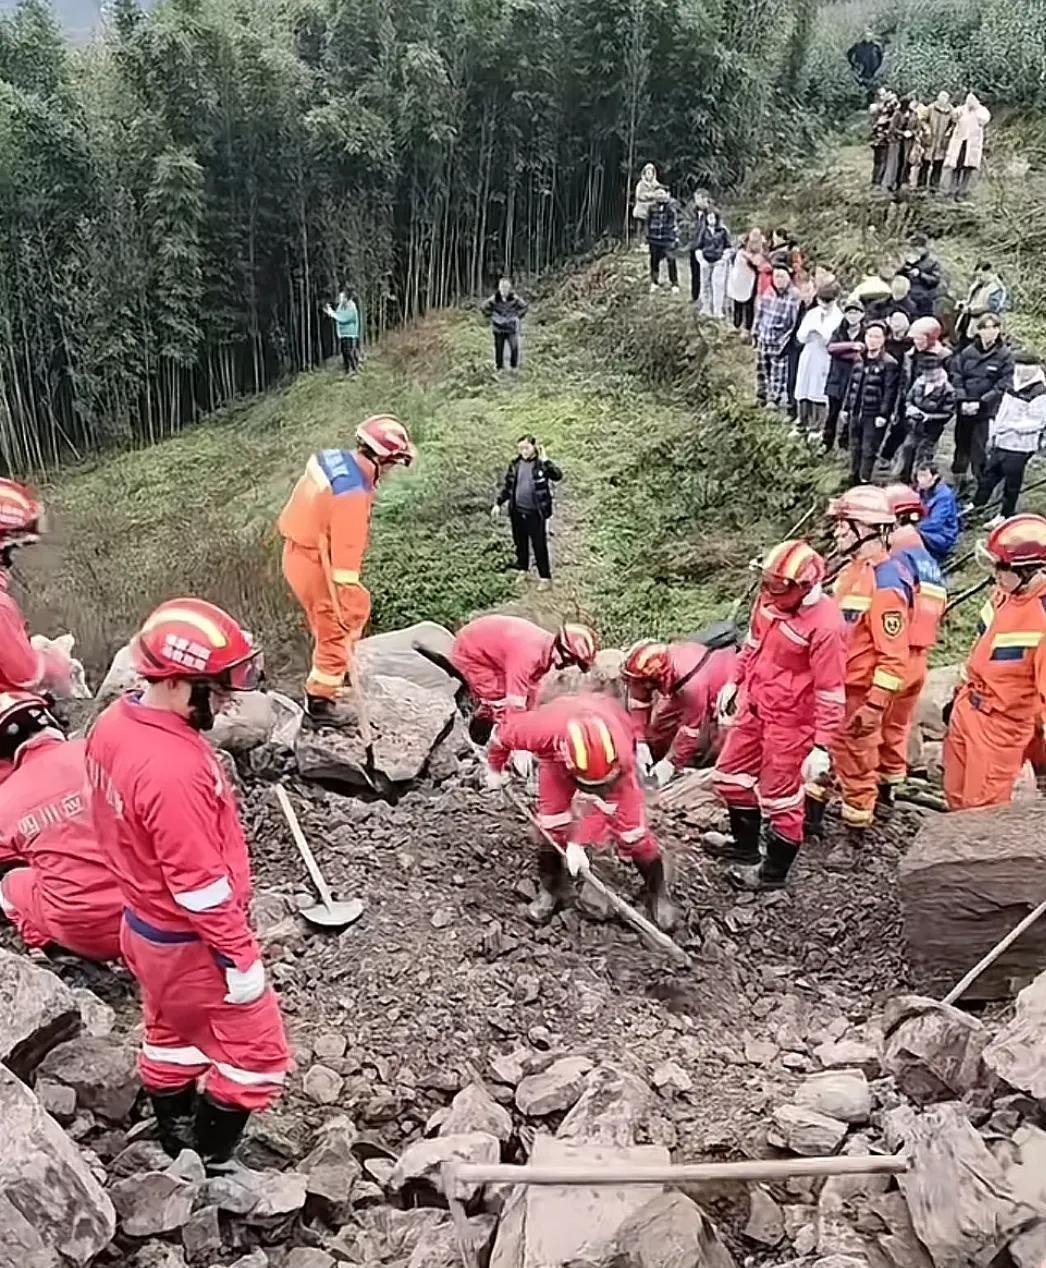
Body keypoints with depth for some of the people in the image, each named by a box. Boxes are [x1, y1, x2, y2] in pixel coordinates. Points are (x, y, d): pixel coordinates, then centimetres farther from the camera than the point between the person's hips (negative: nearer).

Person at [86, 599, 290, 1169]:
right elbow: (201, 884, -28)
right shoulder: (173, 769, -36)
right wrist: (241, 959, -17)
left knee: (172, 1040, 27)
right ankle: (209, 1171, 25)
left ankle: (180, 1157, 47)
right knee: (256, 1055, 11)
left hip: (144, 924, 10)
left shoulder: (114, 723, -7)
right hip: (191, 943, -9)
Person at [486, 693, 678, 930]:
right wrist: (495, 768, -2)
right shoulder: (543, 729, -44)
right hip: (556, 753, 1)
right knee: (552, 822, -11)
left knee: (630, 825, -8)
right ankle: (549, 888, 13)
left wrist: (577, 842, -26)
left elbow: (601, 802, -27)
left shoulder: (621, 752, -43)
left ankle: (658, 891, 12)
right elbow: (504, 732, -21)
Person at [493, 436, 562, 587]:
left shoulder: (541, 464, -9)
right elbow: (507, 485, 12)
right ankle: (522, 570, 34)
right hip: (517, 511, 4)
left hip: (535, 512, -4)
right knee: (520, 543, 16)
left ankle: (545, 577, 8)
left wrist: (545, 461, -29)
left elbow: (558, 475, -26)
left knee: (539, 545, -1)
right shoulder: (515, 464, 3)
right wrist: (498, 503, 11)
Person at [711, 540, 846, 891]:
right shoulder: (769, 599, -4)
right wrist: (734, 683, 21)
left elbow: (831, 692, -21)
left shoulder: (825, 625, -26)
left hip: (790, 721, -8)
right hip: (753, 707, 8)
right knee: (731, 776, 21)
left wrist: (823, 746, -21)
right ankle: (745, 847, 44)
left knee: (779, 798, 7)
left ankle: (774, 871, 28)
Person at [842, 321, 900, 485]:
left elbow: (890, 391, -13)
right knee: (855, 448, 16)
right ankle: (854, 477, 29)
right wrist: (847, 408, 15)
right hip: (856, 412, 7)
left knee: (869, 450, -3)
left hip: (873, 414, -7)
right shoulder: (859, 360, 12)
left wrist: (883, 414, -18)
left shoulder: (889, 363, -9)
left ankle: (864, 480, 5)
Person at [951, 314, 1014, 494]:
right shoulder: (967, 352, 4)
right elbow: (956, 377, 3)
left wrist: (981, 403, -17)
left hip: (987, 413, -3)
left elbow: (1003, 386, -8)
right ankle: (957, 484, 26)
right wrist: (962, 401, -10)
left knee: (979, 453, -6)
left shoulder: (1005, 355, -3)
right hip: (964, 410, 3)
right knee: (961, 448, 13)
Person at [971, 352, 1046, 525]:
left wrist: (1011, 426, -23)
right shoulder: (1012, 388, 9)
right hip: (1001, 442, 8)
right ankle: (977, 505, 30)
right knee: (988, 473, 16)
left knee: (1012, 481, 4)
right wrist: (993, 435, 16)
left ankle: (1005, 514, 17)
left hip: (1019, 446, -8)